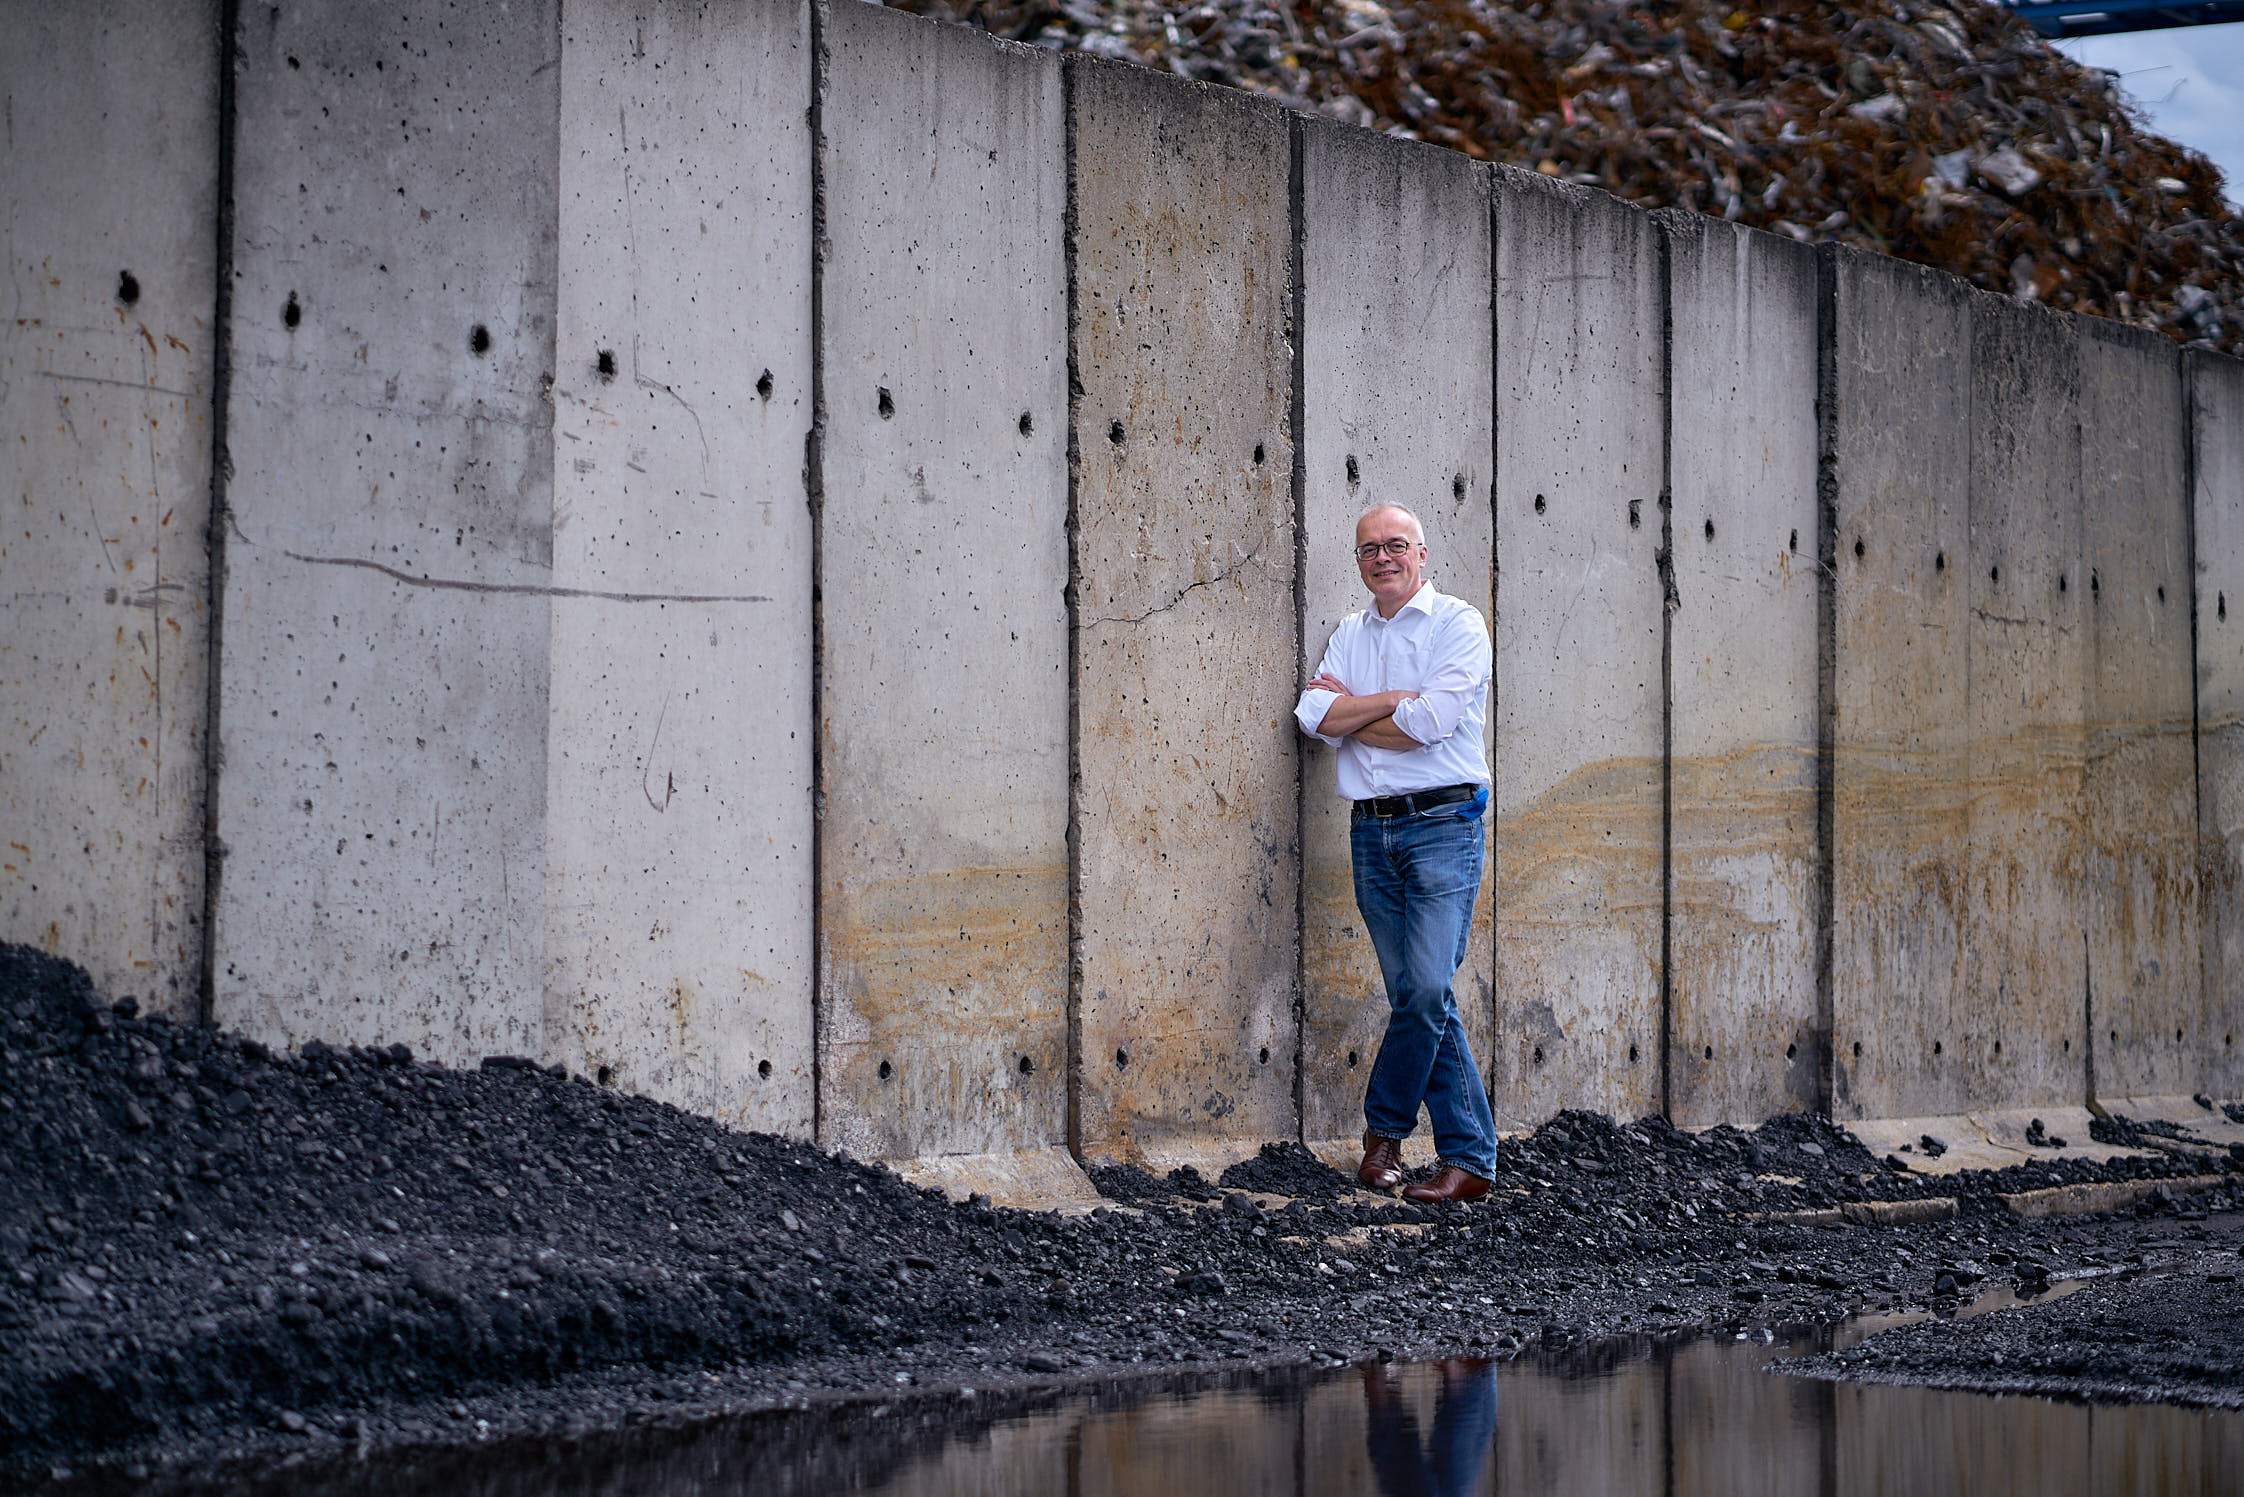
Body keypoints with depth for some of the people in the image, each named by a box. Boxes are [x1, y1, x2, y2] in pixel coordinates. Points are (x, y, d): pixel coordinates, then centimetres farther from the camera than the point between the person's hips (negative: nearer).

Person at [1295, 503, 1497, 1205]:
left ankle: (1385, 1128, 2)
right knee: (1417, 996, 4)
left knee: (1426, 988, -14)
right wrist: (1396, 700, -10)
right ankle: (1470, 1158, 8)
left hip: (1442, 823, -5)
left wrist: (1350, 712, -3)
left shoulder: (1458, 623, -1)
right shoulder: (1350, 634, 16)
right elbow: (1314, 715, 1)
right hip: (1371, 829, 6)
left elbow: (1431, 722, -14)